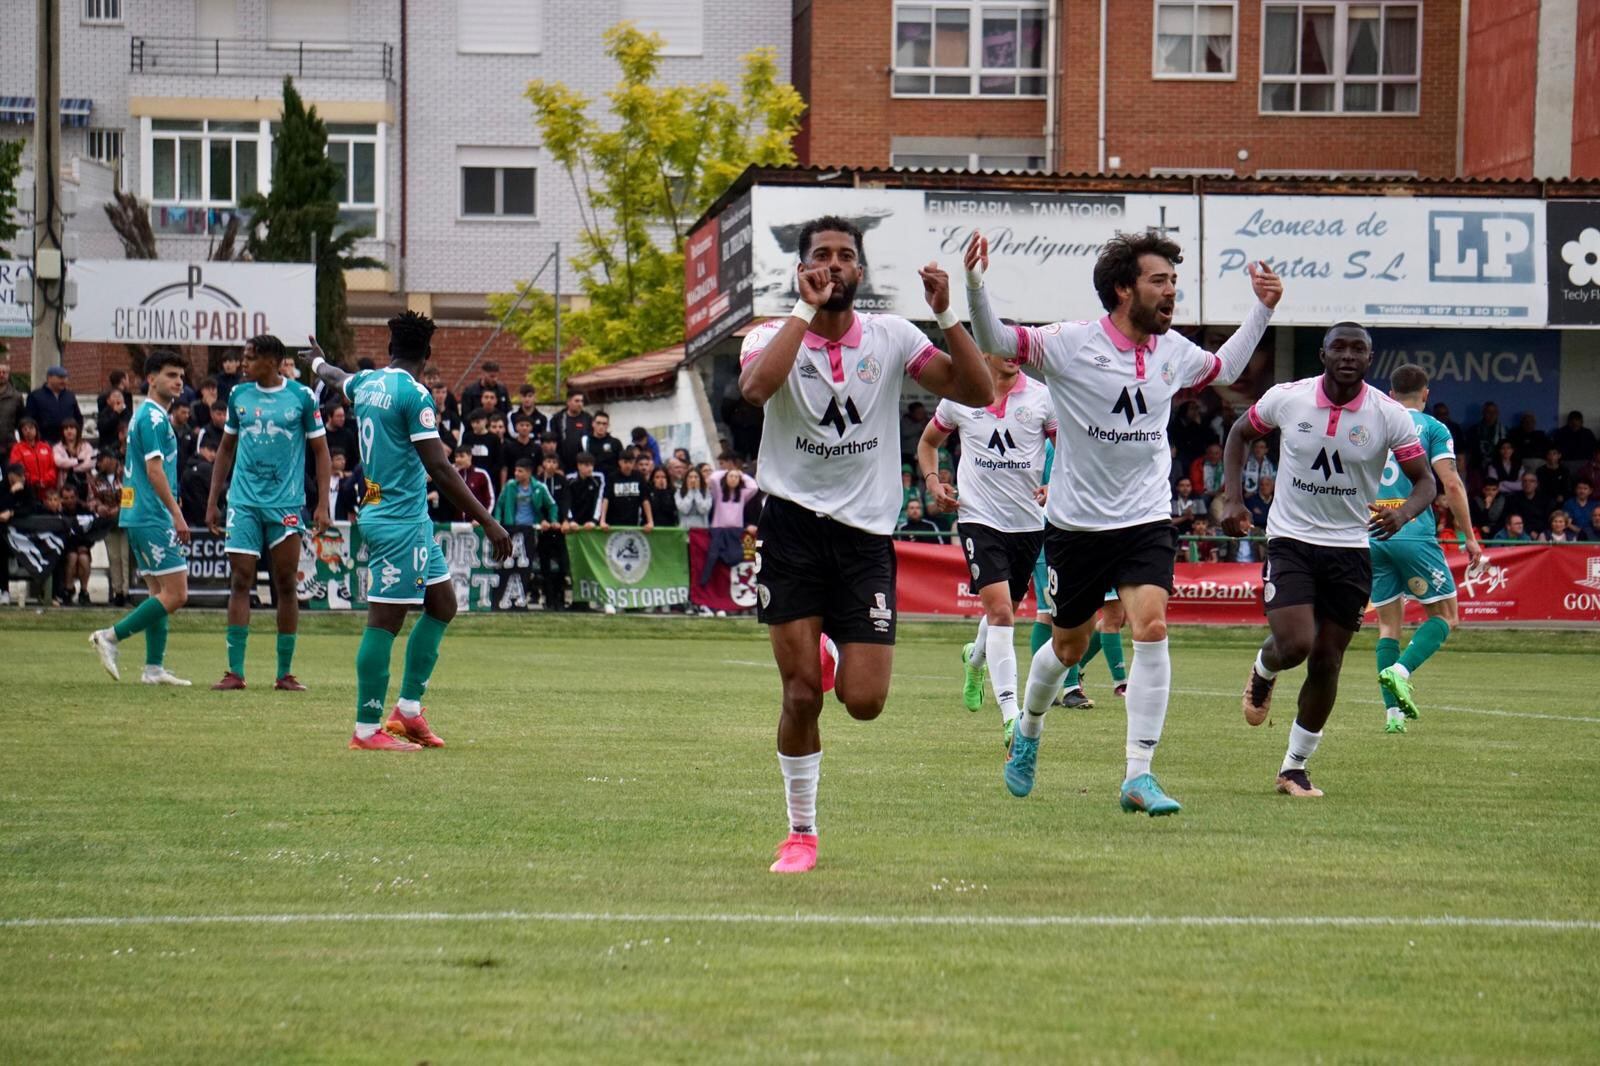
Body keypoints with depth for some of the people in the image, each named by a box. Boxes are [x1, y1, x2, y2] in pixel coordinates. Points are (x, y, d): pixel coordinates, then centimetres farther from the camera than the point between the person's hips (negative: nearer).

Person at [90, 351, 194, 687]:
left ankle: (154, 667, 10)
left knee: (161, 593, 11)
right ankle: (111, 637, -10)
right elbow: (155, 470, -19)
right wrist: (177, 514, -19)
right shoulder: (153, 417, -12)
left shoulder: (150, 415, 18)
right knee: (175, 595, -11)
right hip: (153, 518, -11)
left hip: (140, 517, 11)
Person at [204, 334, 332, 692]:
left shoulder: (301, 397, 0)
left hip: (287, 504, -2)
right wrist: (212, 501, 13)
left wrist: (323, 505, -4)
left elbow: (320, 451, 3)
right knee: (240, 582, -4)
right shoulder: (239, 395, 9)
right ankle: (235, 671, -3)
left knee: (287, 586, 2)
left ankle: (285, 672, 9)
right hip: (243, 502, 2)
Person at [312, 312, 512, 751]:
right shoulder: (414, 395, -16)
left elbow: (337, 378, 36)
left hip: (379, 512, 10)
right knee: (385, 620, -6)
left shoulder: (367, 382, 9)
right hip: (401, 521, -10)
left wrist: (319, 362, 61)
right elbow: (439, 468, -20)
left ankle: (408, 710, 16)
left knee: (442, 604, 15)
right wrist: (488, 522, -18)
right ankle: (367, 730, -4)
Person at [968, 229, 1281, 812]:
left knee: (1151, 628, -20)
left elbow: (1224, 369, 24)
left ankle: (1139, 776, -16)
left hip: (1146, 522, 2)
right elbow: (994, 341, -11)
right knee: (1068, 647, 12)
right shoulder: (1072, 343, -12)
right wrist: (975, 286, -29)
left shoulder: (1175, 351, 2)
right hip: (1077, 523, -2)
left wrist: (1261, 310, 16)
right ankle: (1028, 731, 45)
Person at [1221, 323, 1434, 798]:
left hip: (1350, 549, 1)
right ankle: (1263, 670, 20)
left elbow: (1425, 480, -3)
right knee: (1295, 644, -19)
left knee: (1326, 662, 2)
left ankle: (1294, 767, 17)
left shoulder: (1389, 416, -8)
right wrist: (1232, 498, 1)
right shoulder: (1286, 398, -7)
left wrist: (1404, 512, -26)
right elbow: (1240, 433, 12)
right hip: (1290, 541, -1)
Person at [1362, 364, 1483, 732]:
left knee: (1389, 623, 11)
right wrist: (1469, 536, -1)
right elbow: (1451, 484, -7)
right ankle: (1401, 671, -19)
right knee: (1444, 616, 6)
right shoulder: (1432, 428, 2)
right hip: (1414, 533, -4)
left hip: (1372, 536, 4)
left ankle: (1393, 712, 3)